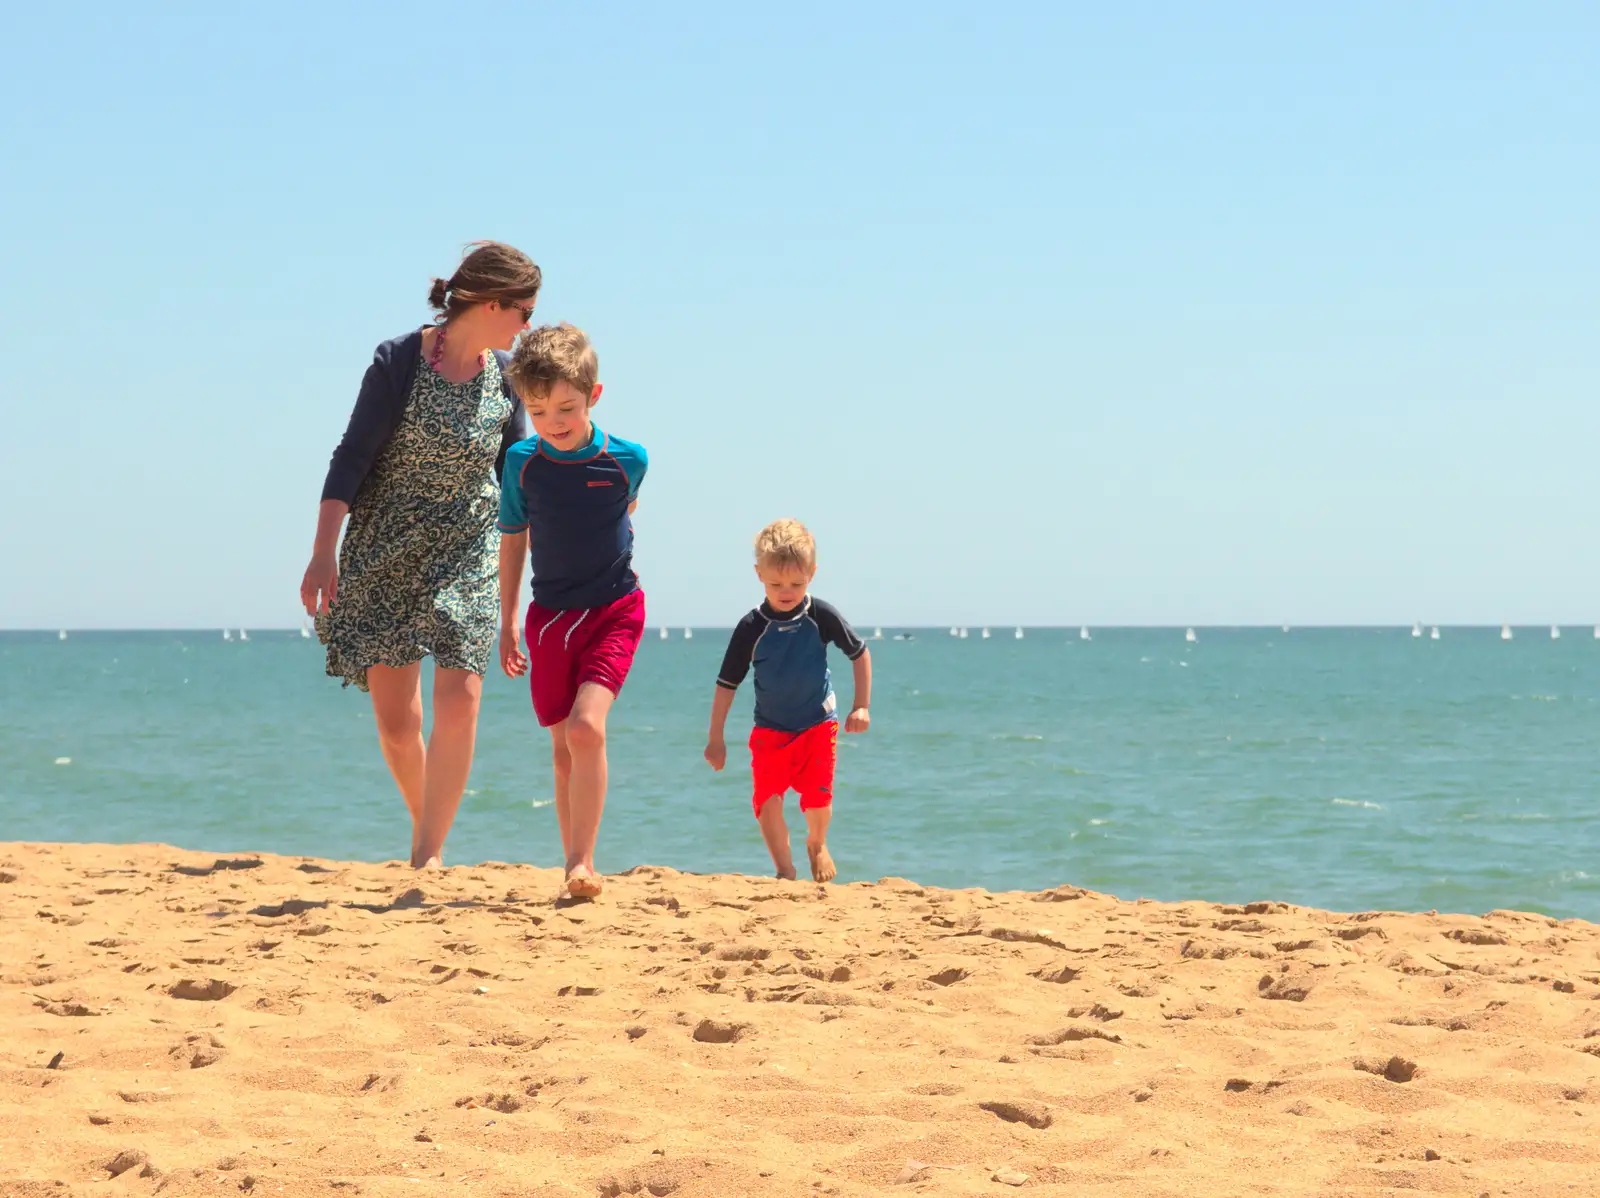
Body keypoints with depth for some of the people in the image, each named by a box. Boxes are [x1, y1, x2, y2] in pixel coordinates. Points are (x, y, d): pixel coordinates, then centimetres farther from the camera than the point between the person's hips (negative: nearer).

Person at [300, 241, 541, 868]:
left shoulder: (505, 374, 2)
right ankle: (425, 832, 24)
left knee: (459, 698, -15)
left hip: (467, 550, 2)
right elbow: (352, 458, -11)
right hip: (385, 552, -2)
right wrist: (324, 552, -18)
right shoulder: (398, 362, -11)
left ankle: (428, 856, -11)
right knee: (395, 722, -1)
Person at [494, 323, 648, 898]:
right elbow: (513, 539, 6)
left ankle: (582, 865, -18)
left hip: (613, 612, -3)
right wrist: (508, 623, 10)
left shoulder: (627, 459, -12)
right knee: (564, 747, 8)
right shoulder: (522, 463, -8)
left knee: (586, 727, -21)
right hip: (551, 616, 3)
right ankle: (576, 867, 18)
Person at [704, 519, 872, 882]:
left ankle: (817, 845, 30)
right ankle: (784, 870, -3)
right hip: (770, 729, 0)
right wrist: (716, 739, -6)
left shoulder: (821, 617, -11)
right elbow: (727, 683, -6)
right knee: (767, 797, -14)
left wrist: (860, 706, -1)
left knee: (817, 796, -3)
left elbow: (859, 653, 4)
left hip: (818, 723, 0)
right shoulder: (752, 628, -13)